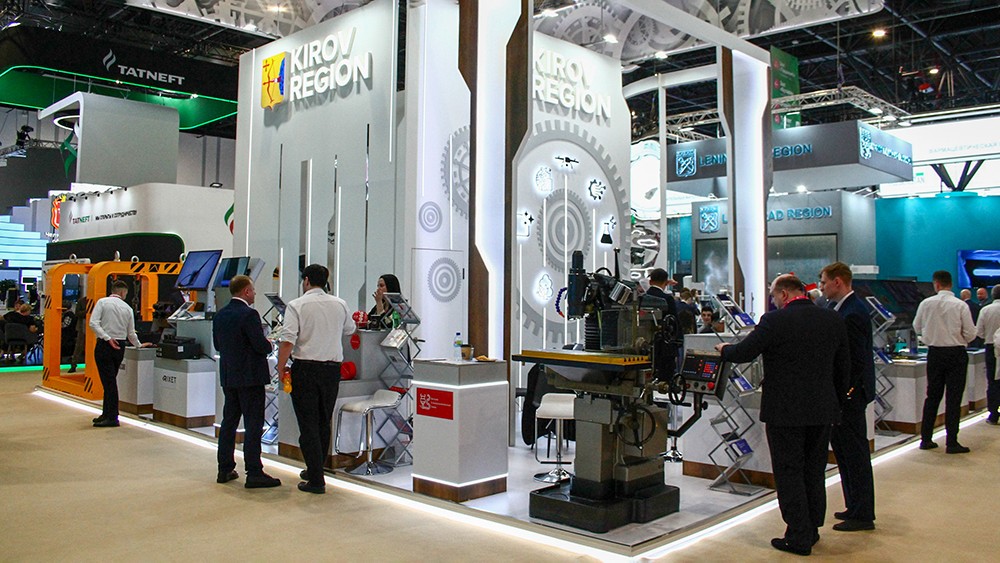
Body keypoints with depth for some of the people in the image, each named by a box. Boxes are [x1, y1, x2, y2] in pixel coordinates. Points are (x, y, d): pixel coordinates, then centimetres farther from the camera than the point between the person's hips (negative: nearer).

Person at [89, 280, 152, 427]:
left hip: (104, 345, -4)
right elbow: (131, 333, 14)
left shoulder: (102, 302, -1)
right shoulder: (127, 308, 9)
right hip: (120, 346, 4)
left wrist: (107, 338, -15)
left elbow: (93, 323, -14)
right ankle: (107, 414, 21)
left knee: (109, 381, -5)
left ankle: (112, 418, -5)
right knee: (110, 381, 15)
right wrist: (139, 345, 29)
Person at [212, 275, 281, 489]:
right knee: (253, 425, -4)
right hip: (250, 377, -8)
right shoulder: (249, 314, -17)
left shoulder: (219, 315, 8)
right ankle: (254, 474, -3)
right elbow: (261, 346, -19)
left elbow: (218, 345, 15)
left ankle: (225, 469, 21)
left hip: (227, 377, 8)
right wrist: (270, 345, 1)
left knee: (228, 422, 14)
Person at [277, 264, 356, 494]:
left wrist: (281, 369, -5)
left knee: (308, 425, 0)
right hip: (332, 369, 4)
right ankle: (315, 470, 28)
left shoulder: (296, 305, -6)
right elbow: (350, 329, 25)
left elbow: (287, 341, -14)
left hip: (305, 369, -4)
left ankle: (316, 480, 0)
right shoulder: (340, 305, 7)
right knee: (324, 423, 16)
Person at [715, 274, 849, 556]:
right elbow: (843, 366, 9)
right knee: (814, 472, 18)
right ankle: (812, 529, 29)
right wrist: (837, 400, 19)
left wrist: (724, 349, 10)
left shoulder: (774, 321, -15)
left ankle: (799, 537, 8)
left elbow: (743, 353, -11)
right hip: (822, 410, 6)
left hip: (785, 411, -6)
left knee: (789, 473, 4)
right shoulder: (833, 319, 3)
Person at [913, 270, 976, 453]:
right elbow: (970, 334, -9)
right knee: (953, 398, 2)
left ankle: (925, 439, 16)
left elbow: (917, 328, 7)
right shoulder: (961, 305, -12)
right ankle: (952, 442, 3)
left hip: (934, 353, 3)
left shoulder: (926, 303, -5)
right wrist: (958, 338, 11)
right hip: (956, 354, -3)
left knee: (932, 396, 13)